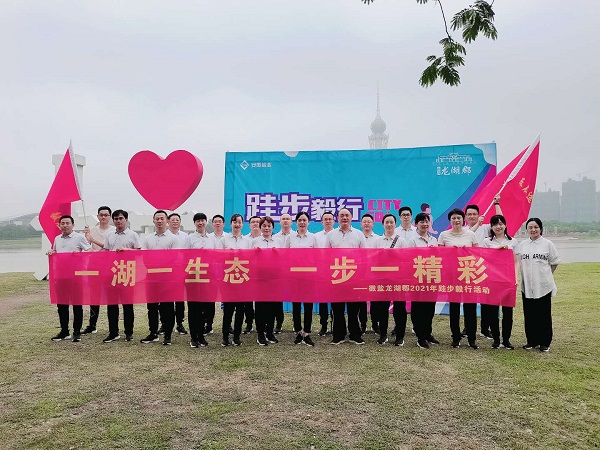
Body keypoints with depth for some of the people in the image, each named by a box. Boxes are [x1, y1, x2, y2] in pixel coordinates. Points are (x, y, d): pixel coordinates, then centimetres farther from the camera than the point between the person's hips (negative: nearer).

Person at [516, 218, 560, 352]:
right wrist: (526, 274, 5)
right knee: (529, 315, 8)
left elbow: (554, 262, 6)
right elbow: (517, 262, 13)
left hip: (543, 286, -2)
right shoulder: (522, 244, 8)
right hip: (527, 285, 2)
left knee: (544, 315, 4)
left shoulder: (548, 244, 1)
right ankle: (532, 340, 19)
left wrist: (545, 274, 6)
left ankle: (545, 342, 15)